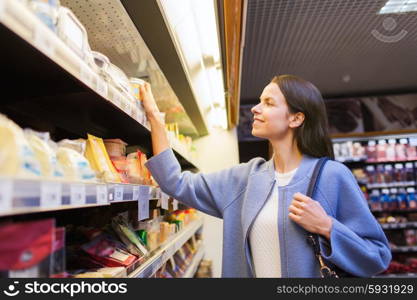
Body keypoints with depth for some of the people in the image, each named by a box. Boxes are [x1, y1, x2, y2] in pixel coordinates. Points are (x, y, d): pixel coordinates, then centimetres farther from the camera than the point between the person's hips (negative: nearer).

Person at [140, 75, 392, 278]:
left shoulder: (332, 175, -15)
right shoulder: (246, 176, -3)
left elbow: (379, 257, -9)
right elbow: (176, 183, -2)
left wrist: (326, 227, -26)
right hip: (250, 270, 5)